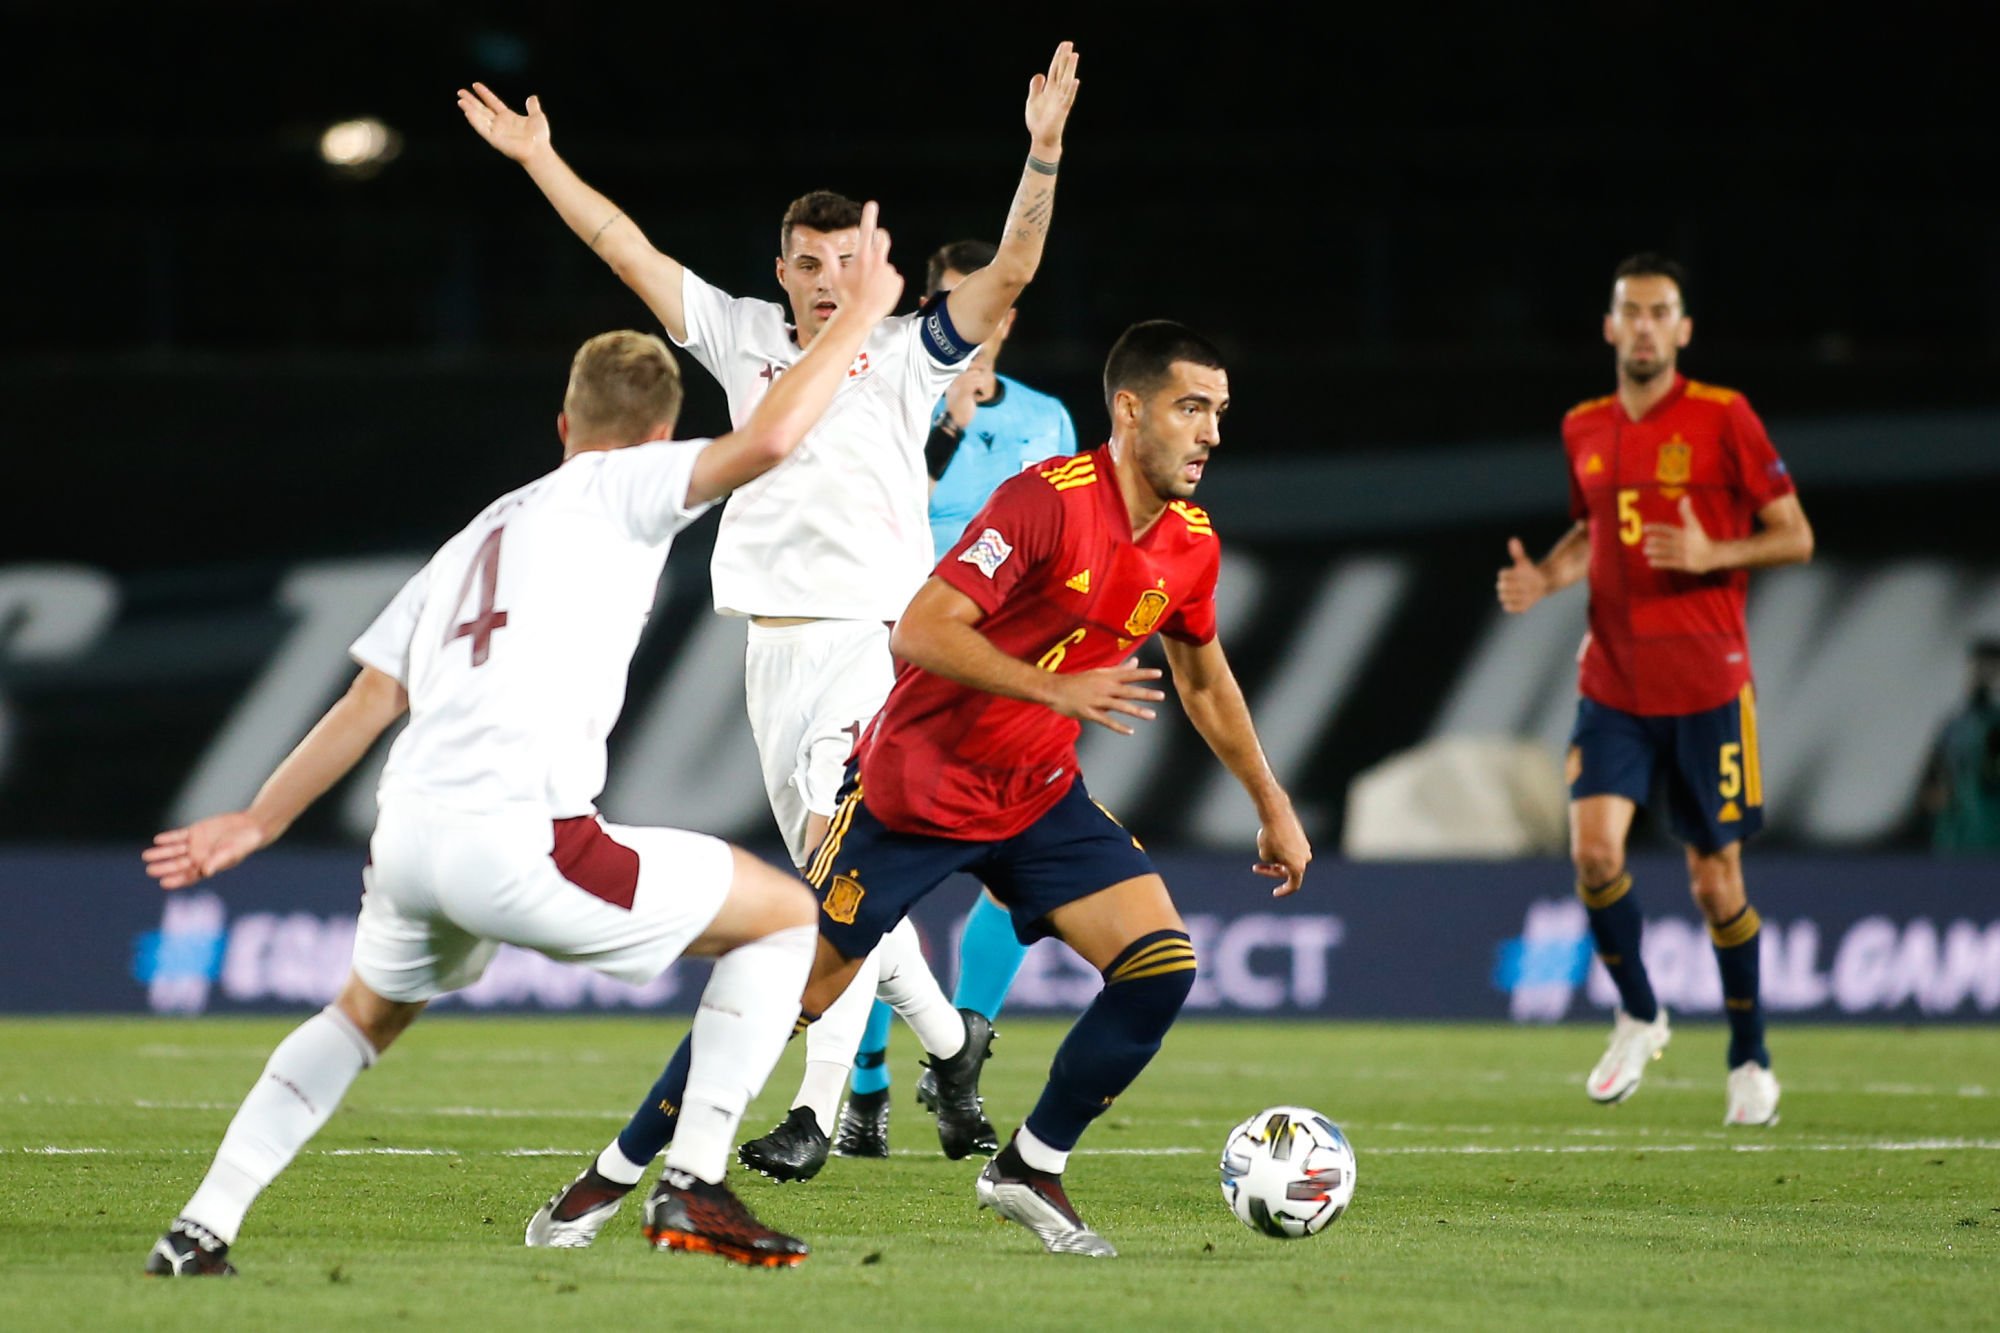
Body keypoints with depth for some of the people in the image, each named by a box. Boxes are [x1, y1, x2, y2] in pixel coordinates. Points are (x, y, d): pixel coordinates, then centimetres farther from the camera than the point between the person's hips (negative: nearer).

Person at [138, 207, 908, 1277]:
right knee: (786, 916, 8)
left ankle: (200, 1230, 26)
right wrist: (857, 317, 4)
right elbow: (767, 440, -8)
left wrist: (259, 821, 34)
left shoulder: (482, 530, 28)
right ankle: (692, 1187, -1)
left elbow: (371, 698, 27)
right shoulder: (622, 488, 9)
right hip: (520, 844, -7)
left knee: (367, 1015, 37)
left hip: (409, 836, 7)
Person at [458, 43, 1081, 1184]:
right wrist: (538, 158, 12)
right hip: (776, 646, 5)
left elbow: (1009, 274, -12)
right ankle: (947, 1037, 34)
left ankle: (821, 1103, -23)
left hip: (877, 636, -5)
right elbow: (630, 251, 13)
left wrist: (1043, 153, -24)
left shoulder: (907, 358, 0)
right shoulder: (745, 339, 11)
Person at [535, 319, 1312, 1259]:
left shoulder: (1191, 546, -1)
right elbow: (922, 632, -30)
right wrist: (1058, 691, -38)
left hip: (1038, 799, 6)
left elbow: (1203, 681, 18)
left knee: (1163, 964, -12)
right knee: (795, 991, -2)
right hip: (913, 786, -6)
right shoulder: (1049, 500, -24)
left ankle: (1029, 1172, 4)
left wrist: (1272, 808, 22)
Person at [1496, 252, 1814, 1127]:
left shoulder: (1723, 419, -6)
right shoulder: (1585, 431, 8)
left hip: (1708, 689, -3)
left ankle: (1750, 1060, 19)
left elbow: (1796, 537, -3)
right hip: (1613, 685, 3)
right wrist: (1544, 577, 3)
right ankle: (1639, 1018, 7)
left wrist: (1712, 554, -19)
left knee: (1715, 877, 2)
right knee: (1593, 847, -16)